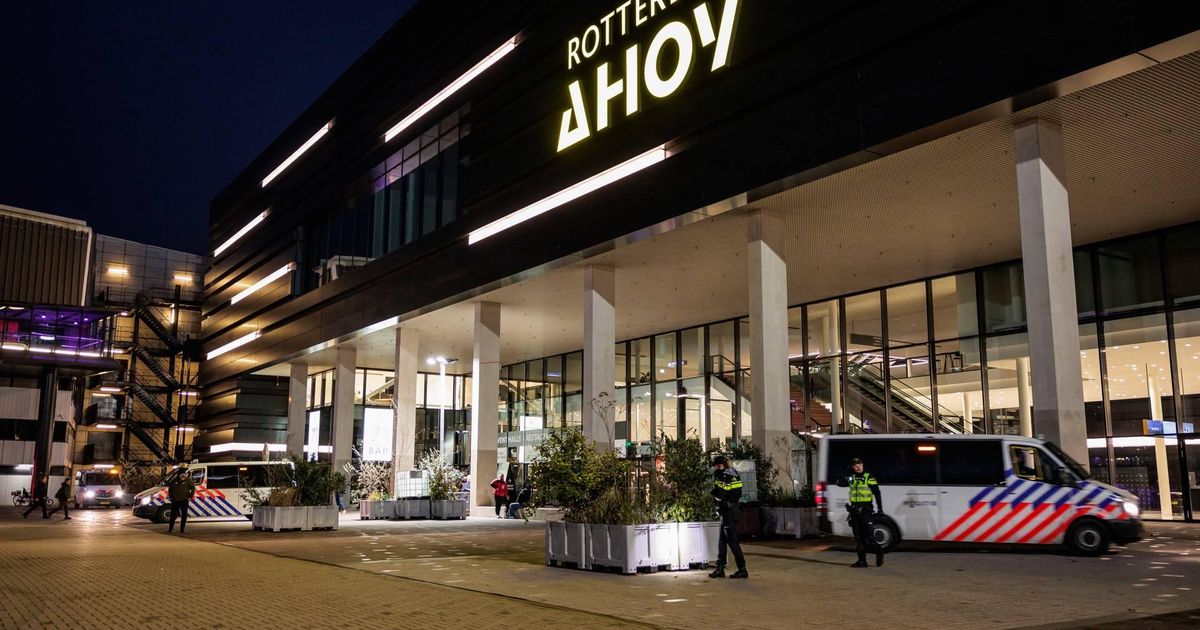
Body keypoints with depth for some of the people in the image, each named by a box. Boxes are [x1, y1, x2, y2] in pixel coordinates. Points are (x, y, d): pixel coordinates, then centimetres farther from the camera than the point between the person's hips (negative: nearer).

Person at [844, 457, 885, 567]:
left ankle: (879, 553, 16)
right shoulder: (851, 478, 11)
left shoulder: (869, 477, -3)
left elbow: (877, 493, -4)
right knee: (858, 537, 7)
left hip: (866, 510, -5)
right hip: (854, 511, 5)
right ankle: (862, 560, 13)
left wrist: (880, 508, -9)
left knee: (869, 536, -7)